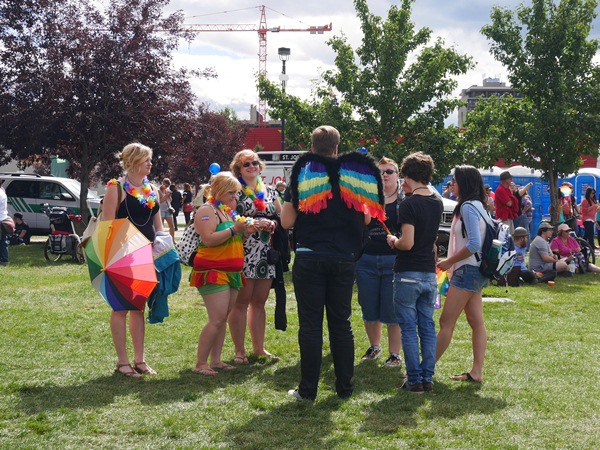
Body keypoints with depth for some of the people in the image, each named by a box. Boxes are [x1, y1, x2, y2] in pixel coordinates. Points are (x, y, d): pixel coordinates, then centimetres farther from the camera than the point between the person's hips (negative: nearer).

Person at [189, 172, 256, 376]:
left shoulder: (229, 210, 18)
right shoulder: (207, 210, -9)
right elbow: (209, 239, -21)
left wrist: (245, 231, 7)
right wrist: (234, 230, -21)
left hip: (231, 272, 9)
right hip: (212, 272, -9)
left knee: (223, 319, 8)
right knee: (217, 320, -13)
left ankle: (215, 360, 13)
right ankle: (200, 364, -7)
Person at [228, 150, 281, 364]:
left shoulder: (270, 192, 15)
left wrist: (273, 224, -4)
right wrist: (254, 223, -18)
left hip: (266, 255, 5)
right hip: (243, 254, -5)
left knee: (259, 302, 11)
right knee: (241, 302, -2)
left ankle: (259, 347, 19)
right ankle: (239, 350, 3)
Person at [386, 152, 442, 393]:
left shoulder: (409, 204, -15)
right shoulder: (437, 203, 6)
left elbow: (407, 243, -22)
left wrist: (393, 241, 1)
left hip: (408, 274, -6)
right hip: (429, 273, 6)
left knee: (409, 328, 1)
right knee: (427, 326, 11)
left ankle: (414, 380, 2)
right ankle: (428, 378, 13)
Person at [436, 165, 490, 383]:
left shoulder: (468, 207, -15)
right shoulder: (478, 205, 15)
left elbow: (474, 244, -23)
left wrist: (449, 261, -14)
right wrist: (452, 262, 13)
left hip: (467, 270, -10)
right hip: (473, 271, 10)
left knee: (446, 322, -7)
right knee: (476, 322, 8)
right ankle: (476, 372, 10)